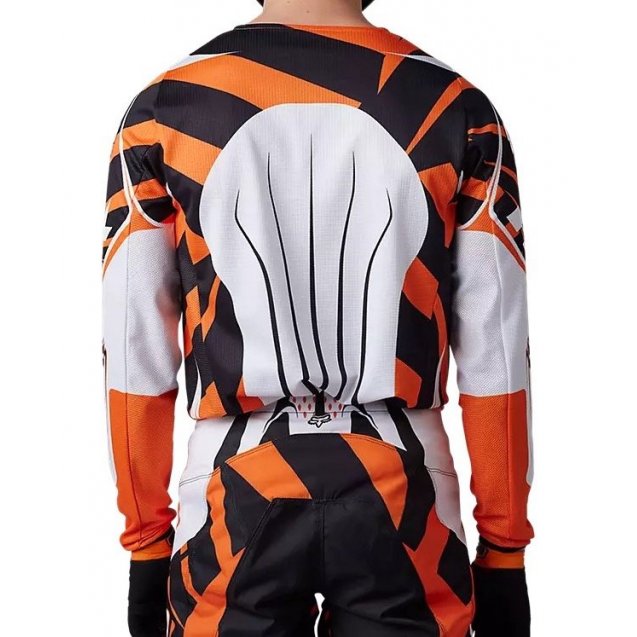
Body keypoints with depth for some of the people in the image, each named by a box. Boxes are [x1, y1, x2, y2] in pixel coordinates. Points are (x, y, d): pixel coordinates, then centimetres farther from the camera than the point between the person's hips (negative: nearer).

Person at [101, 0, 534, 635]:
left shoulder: (165, 110, -3)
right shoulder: (457, 111, -3)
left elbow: (137, 357, -2)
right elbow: (494, 359, -3)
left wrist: (147, 547, 8)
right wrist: (504, 550, 8)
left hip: (236, 495, 0)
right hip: (400, 495, 1)